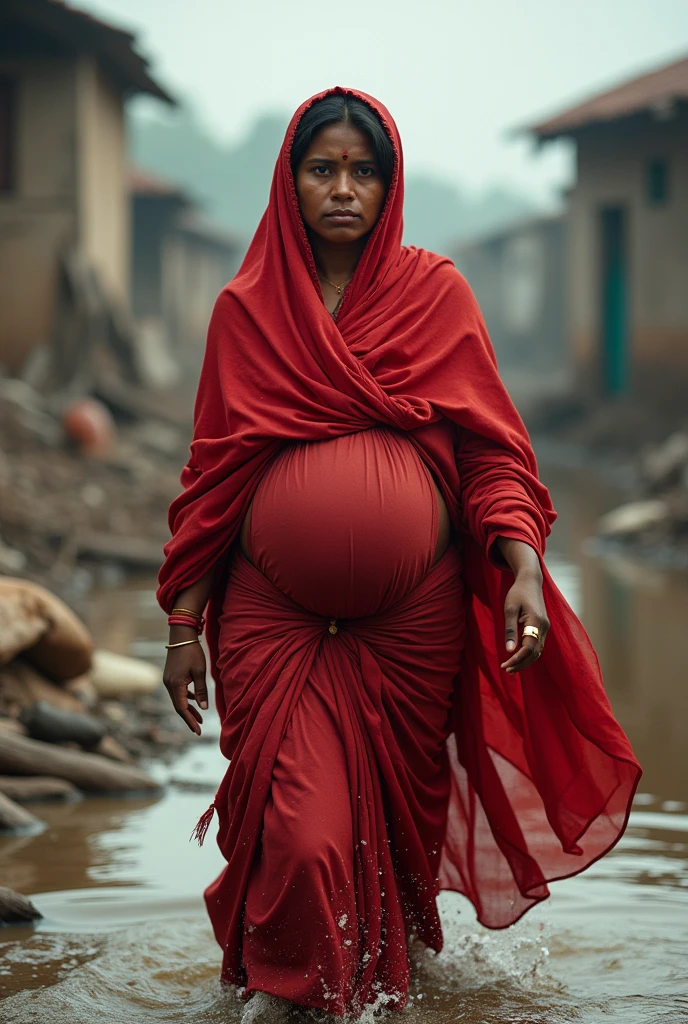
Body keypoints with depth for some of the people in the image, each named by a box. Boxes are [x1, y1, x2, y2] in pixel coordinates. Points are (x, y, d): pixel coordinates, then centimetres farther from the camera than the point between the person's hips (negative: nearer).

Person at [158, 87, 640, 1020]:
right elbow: (214, 470, 8)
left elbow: (491, 444, 1)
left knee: (399, 809, 10)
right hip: (275, 617, -1)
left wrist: (524, 562, -14)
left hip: (414, 618, 1)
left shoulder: (437, 294, 6)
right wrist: (183, 620, 5)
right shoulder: (246, 310, 7)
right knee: (301, 834, -11)